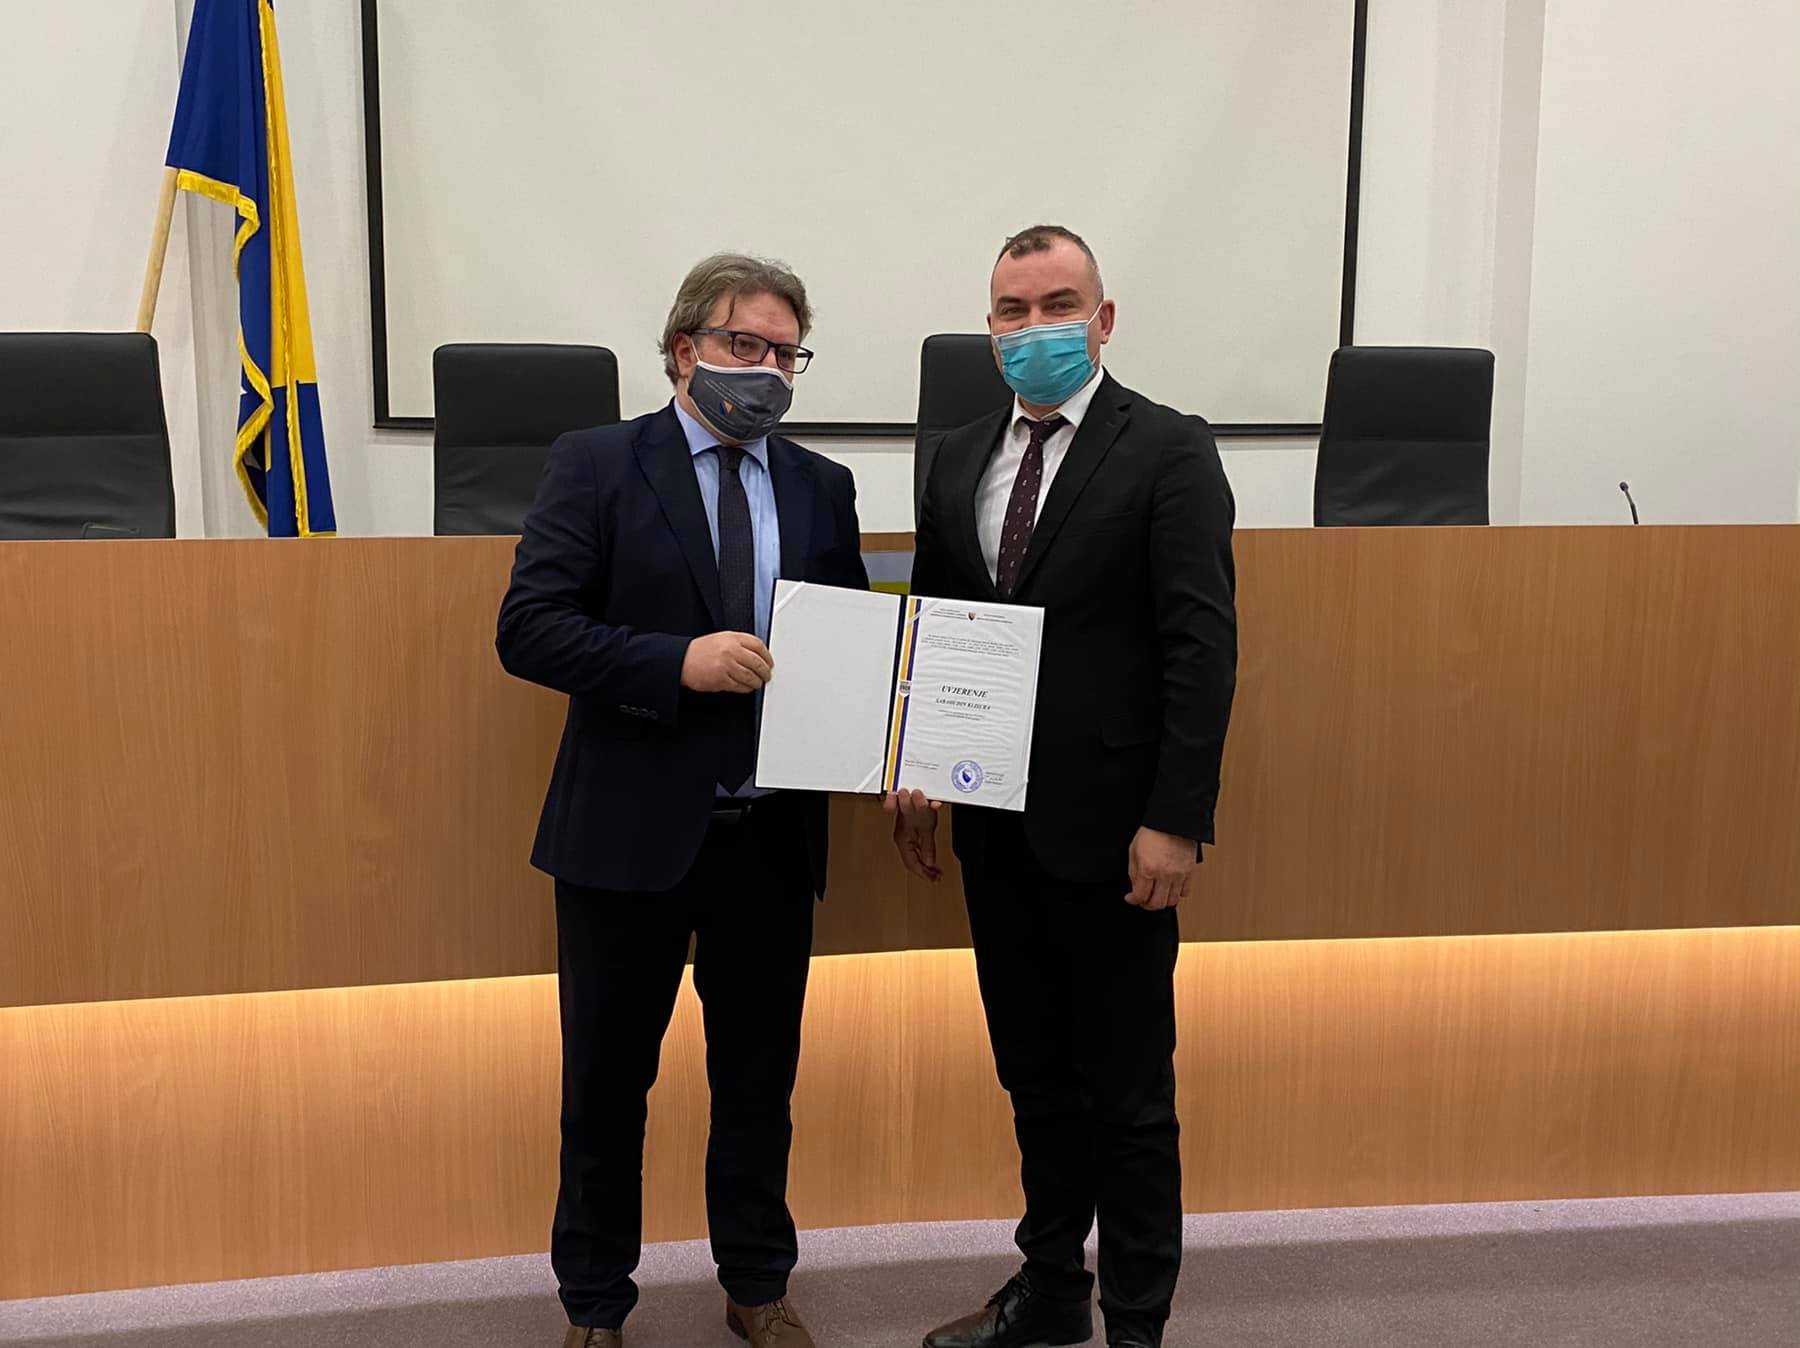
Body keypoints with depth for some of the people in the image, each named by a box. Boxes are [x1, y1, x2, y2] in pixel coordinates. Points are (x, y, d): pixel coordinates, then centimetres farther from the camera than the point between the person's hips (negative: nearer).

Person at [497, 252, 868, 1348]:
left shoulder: (823, 488, 8)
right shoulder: (597, 464, -4)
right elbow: (528, 628, -11)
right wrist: (678, 661, -22)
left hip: (772, 835, 3)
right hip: (630, 830, -3)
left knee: (760, 1073, 15)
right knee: (608, 1077, 11)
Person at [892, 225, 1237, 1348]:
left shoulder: (1169, 451, -7)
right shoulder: (961, 458, 11)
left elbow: (1203, 647, -13)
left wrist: (1176, 821, -18)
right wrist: (915, 776, 8)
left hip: (1110, 827, -6)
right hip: (997, 825, 6)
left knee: (1129, 1092, 6)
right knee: (1035, 1077, 18)